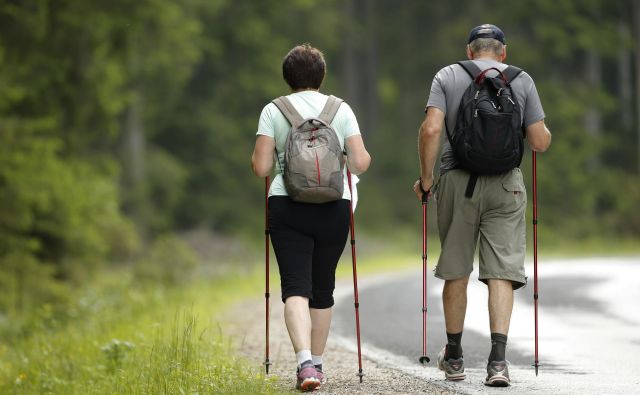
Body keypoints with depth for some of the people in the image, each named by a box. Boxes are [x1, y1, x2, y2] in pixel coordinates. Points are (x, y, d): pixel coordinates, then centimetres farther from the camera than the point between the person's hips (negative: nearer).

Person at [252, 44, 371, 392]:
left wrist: (259, 159, 17)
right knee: (323, 288, 15)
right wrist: (358, 159, 21)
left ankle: (305, 362, -25)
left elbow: (260, 167, -5)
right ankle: (316, 364, 24)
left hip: (287, 207, -2)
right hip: (333, 209, 2)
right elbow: (361, 163, -2)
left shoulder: (273, 111, 1)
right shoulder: (341, 110, 4)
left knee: (296, 286, -5)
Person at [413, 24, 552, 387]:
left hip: (457, 180, 1)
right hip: (506, 184, -1)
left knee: (456, 271, 12)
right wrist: (545, 131, 26)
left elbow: (431, 129, -8)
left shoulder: (447, 77, 5)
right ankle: (498, 360, -15)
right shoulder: (522, 80, 6)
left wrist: (426, 179, 1)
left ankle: (454, 357, 22)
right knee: (502, 271, -2)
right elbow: (541, 142, 3)